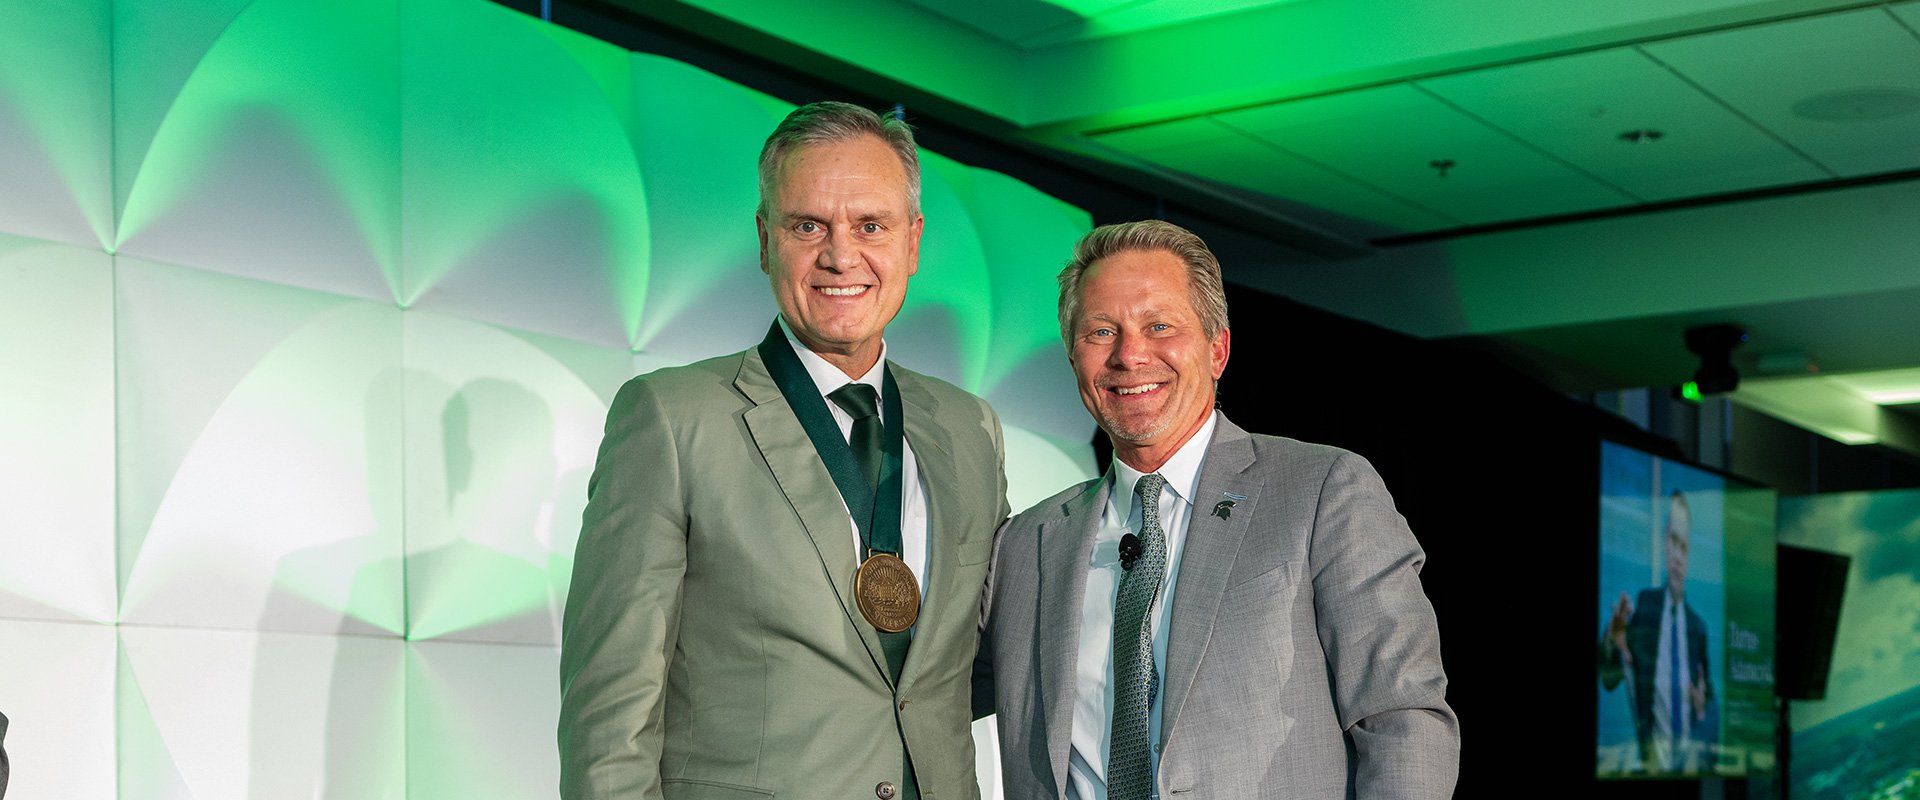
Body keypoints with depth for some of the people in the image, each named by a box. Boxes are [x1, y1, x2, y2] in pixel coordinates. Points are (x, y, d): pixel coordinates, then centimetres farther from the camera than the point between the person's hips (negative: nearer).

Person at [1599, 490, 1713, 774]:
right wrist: (1613, 640, -23)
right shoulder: (1645, 603, 1)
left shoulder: (1698, 625, 7)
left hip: (1690, 743, 2)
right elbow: (1609, 678, -4)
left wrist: (1703, 704, -6)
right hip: (1654, 742, -2)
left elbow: (1707, 688, 16)